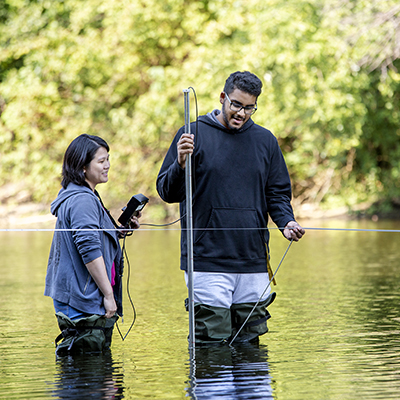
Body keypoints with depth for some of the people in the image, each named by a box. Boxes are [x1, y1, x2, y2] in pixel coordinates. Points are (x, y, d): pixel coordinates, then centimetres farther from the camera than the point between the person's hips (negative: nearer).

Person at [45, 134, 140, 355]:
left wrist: (121, 229, 14)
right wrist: (108, 295, -19)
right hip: (84, 303, -11)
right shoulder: (83, 200, -16)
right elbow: (90, 250, -22)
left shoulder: (72, 196, 18)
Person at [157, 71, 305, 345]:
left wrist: (286, 222, -3)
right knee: (211, 343, -7)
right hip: (207, 261, -4)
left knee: (249, 341, 7)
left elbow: (278, 193, 18)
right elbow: (167, 192, 0)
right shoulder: (195, 135, 2)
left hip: (253, 261, 4)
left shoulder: (265, 140, 12)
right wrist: (181, 165, -20)